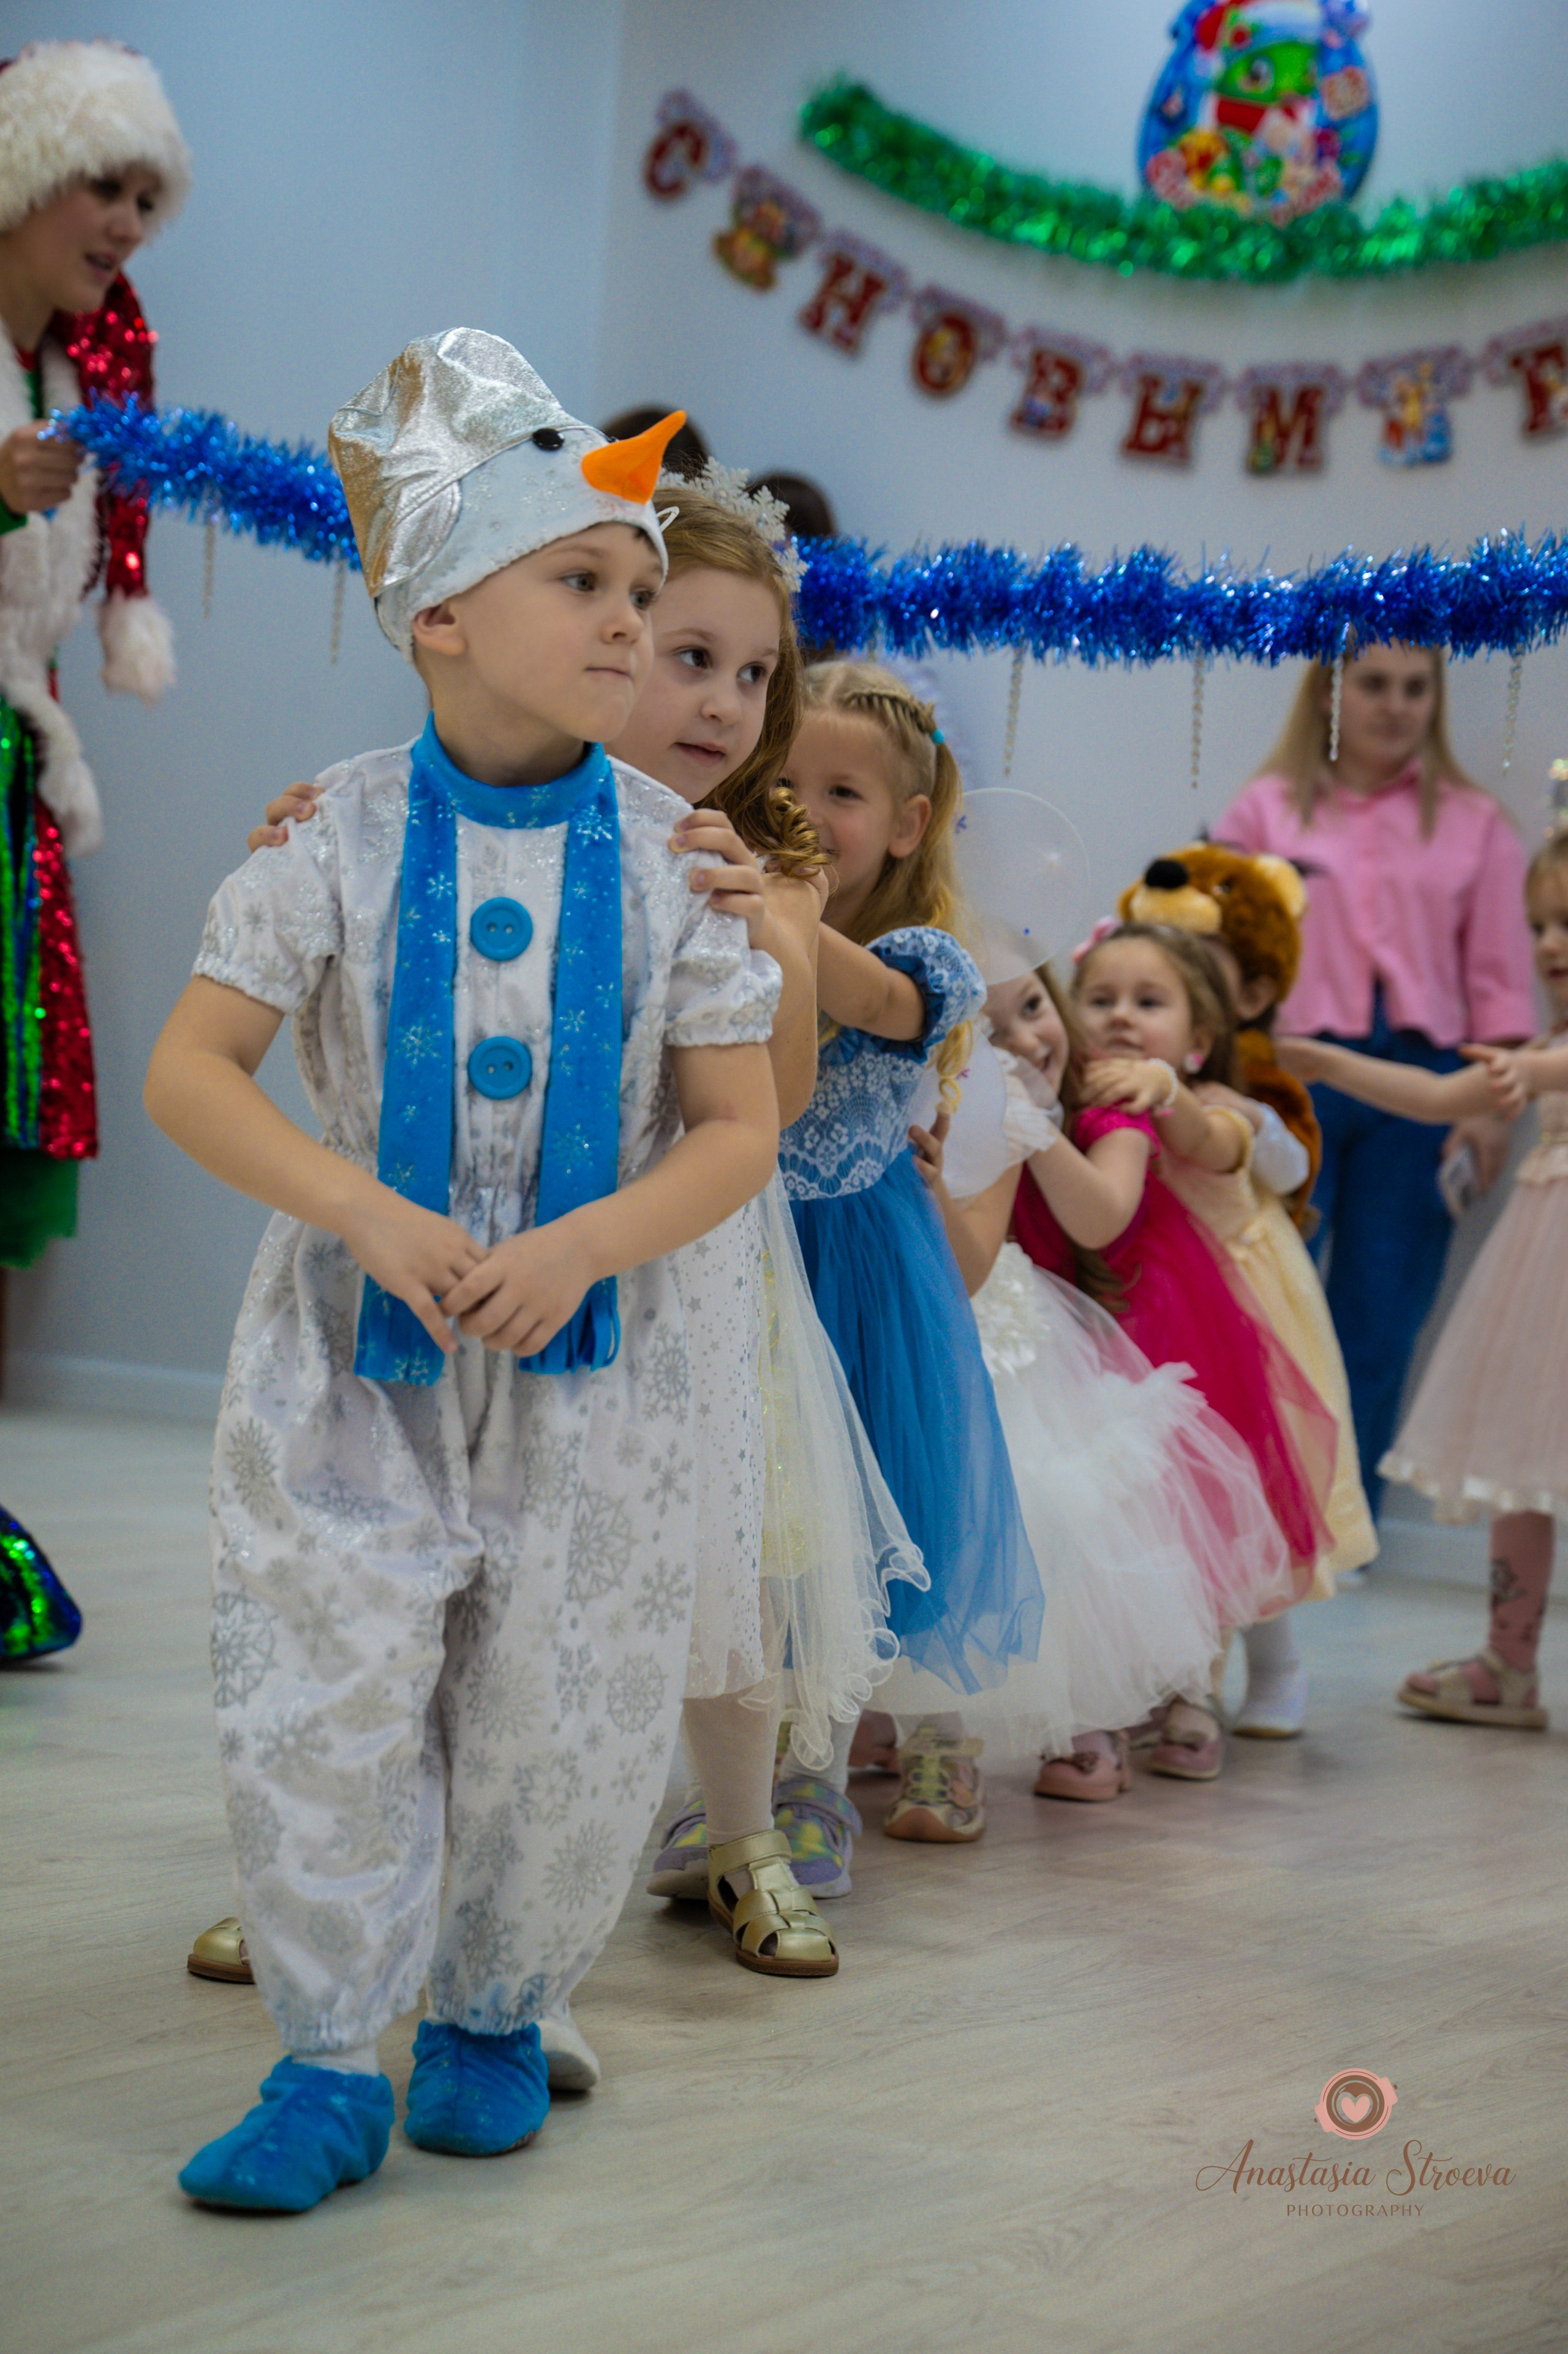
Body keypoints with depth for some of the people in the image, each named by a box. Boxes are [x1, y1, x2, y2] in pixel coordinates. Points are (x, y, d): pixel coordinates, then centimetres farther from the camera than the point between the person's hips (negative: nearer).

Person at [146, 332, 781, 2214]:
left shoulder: (670, 854, -3)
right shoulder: (343, 832, -5)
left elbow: (739, 1127, -4)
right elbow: (189, 1070, -8)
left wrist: (577, 1249, -20)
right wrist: (368, 1212, -22)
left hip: (590, 1363, 1)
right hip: (351, 1353, -1)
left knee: (561, 1726, 8)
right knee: (323, 1706, -2)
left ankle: (493, 2012, 32)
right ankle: (331, 2064, 14)